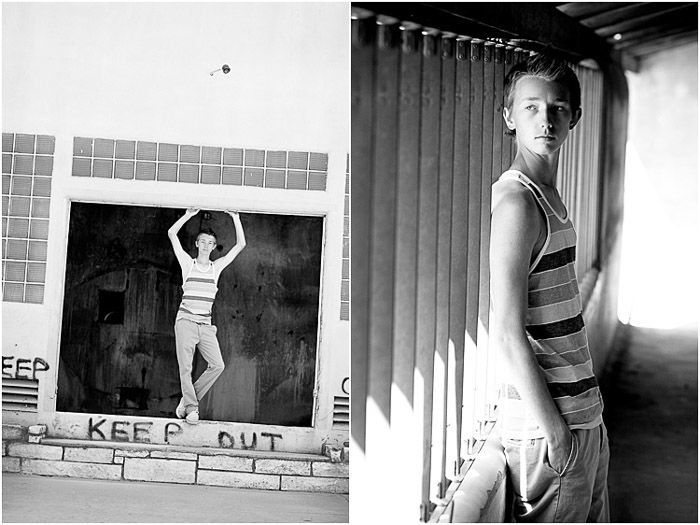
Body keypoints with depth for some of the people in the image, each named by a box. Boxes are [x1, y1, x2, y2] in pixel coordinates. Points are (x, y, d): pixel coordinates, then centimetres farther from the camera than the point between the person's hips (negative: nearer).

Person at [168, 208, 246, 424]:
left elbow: (241, 245, 9)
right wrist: (189, 214, -6)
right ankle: (192, 408, 0)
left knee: (217, 365, -12)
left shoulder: (217, 266, 11)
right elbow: (172, 234, -2)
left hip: (206, 325, 2)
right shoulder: (188, 263, 5)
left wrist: (235, 218, 4)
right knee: (185, 367, -8)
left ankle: (187, 400, 2)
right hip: (186, 321, -2)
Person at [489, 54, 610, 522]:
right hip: (549, 427, -9)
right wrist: (555, 431, -18)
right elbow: (507, 335, -21)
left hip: (586, 419, 9)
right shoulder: (517, 202, -17)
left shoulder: (549, 198, 11)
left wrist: (579, 421, 13)